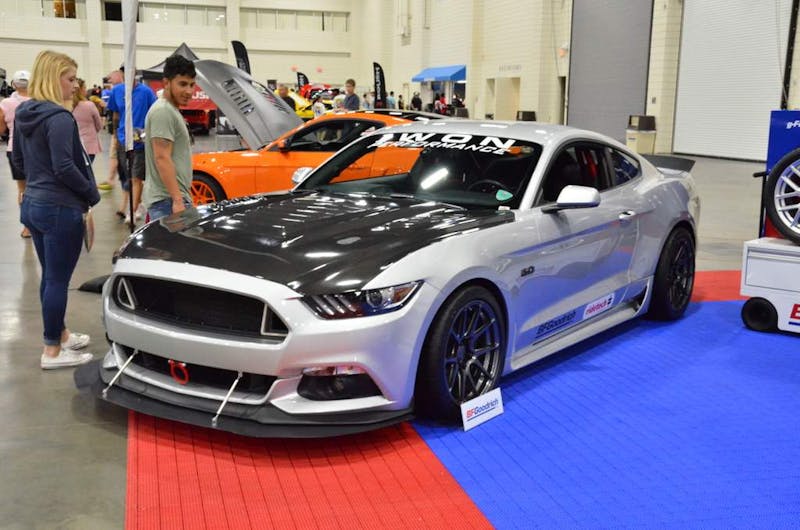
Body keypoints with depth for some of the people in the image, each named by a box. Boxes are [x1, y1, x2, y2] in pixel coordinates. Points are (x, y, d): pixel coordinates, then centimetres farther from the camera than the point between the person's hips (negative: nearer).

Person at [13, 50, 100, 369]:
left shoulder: (24, 114, 9)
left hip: (32, 204, 9)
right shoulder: (59, 118, -19)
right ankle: (52, 351, 9)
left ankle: (60, 335, 33)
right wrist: (92, 195, -10)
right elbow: (64, 167, -23)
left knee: (50, 277, 19)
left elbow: (18, 158, 18)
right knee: (58, 280, 0)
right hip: (60, 209, -9)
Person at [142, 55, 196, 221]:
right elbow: (162, 158, -19)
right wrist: (177, 200, -23)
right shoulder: (163, 111, -12)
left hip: (175, 198, 10)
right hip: (168, 200, -10)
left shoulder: (170, 110, 20)